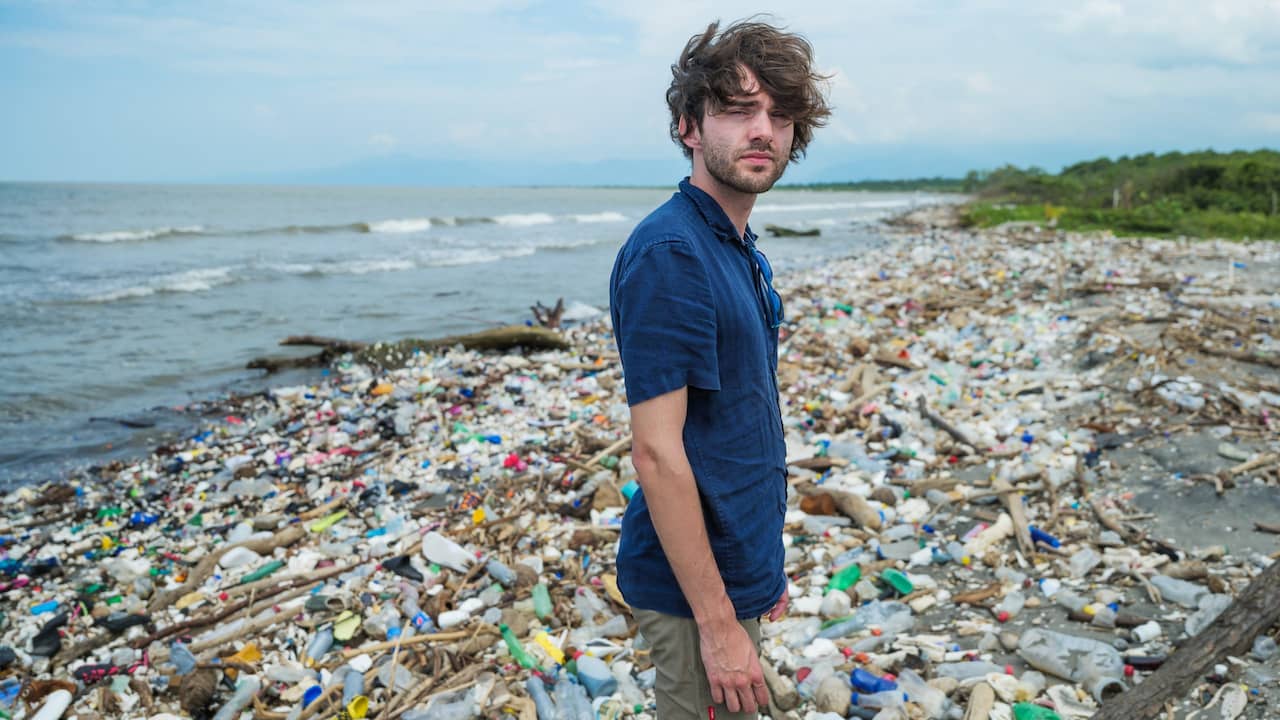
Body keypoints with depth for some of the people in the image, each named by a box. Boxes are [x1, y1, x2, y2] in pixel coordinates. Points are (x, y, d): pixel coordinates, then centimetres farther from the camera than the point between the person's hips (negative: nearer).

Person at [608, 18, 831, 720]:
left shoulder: (743, 253, 8)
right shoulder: (670, 253, -21)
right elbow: (657, 450, -24)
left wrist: (762, 568, 16)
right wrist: (717, 621, -21)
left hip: (739, 567, 9)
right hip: (697, 589, -9)